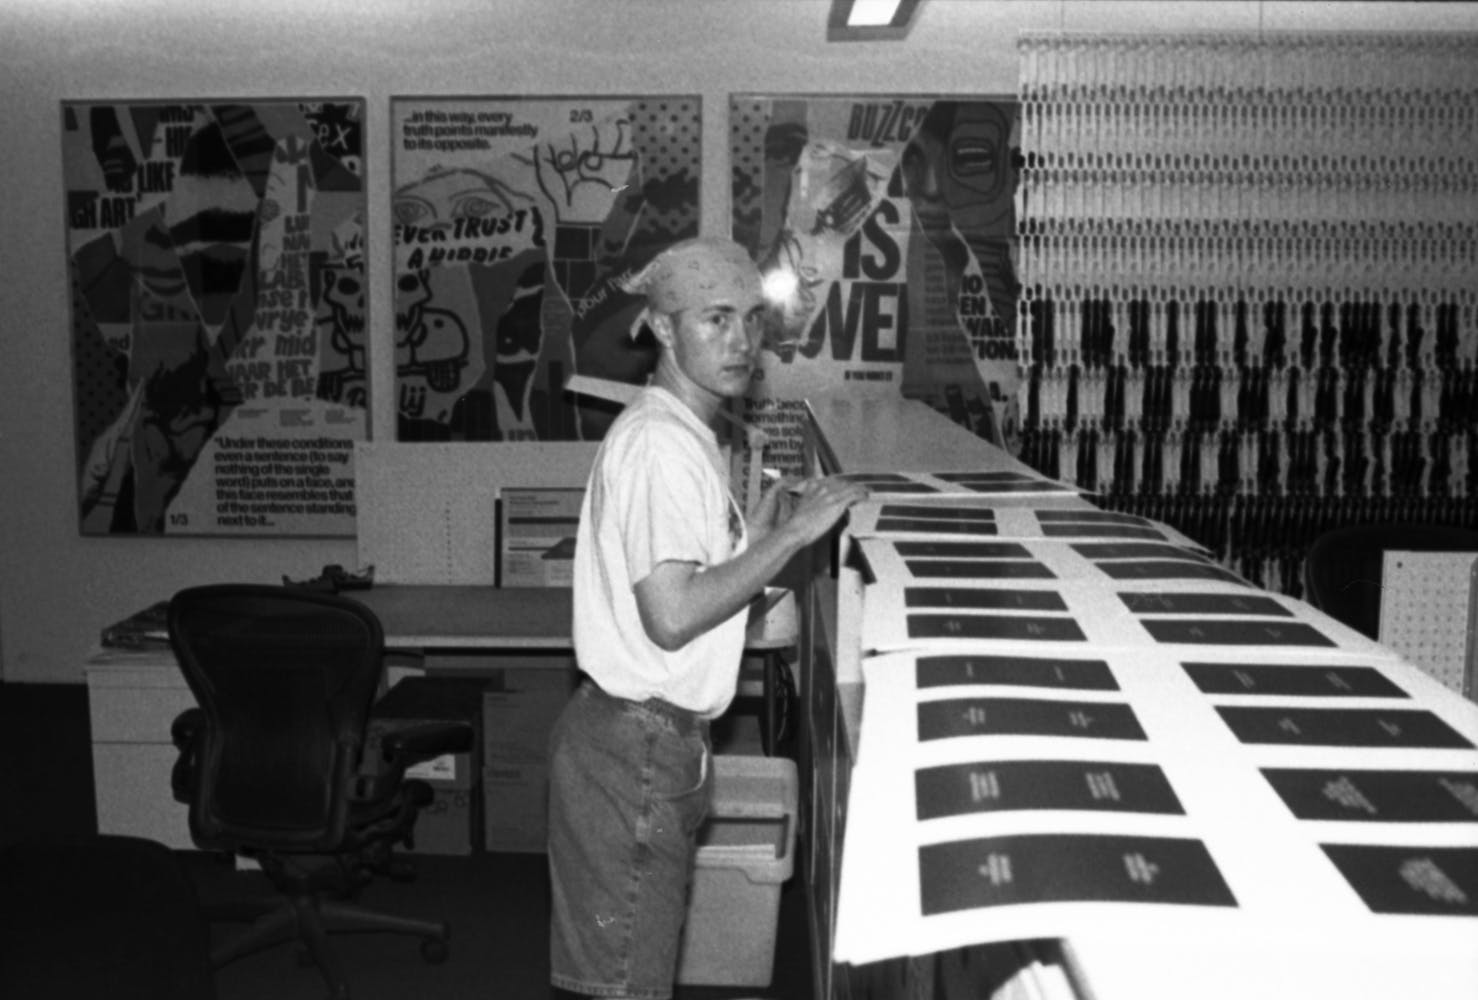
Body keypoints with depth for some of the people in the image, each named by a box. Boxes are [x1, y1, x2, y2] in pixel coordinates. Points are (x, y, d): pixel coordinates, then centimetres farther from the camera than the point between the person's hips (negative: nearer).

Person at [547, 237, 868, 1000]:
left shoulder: (683, 435, 14)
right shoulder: (660, 443, -19)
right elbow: (670, 615, -27)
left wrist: (757, 530, 8)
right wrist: (791, 534, -21)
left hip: (657, 737, 10)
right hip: (637, 743, -10)